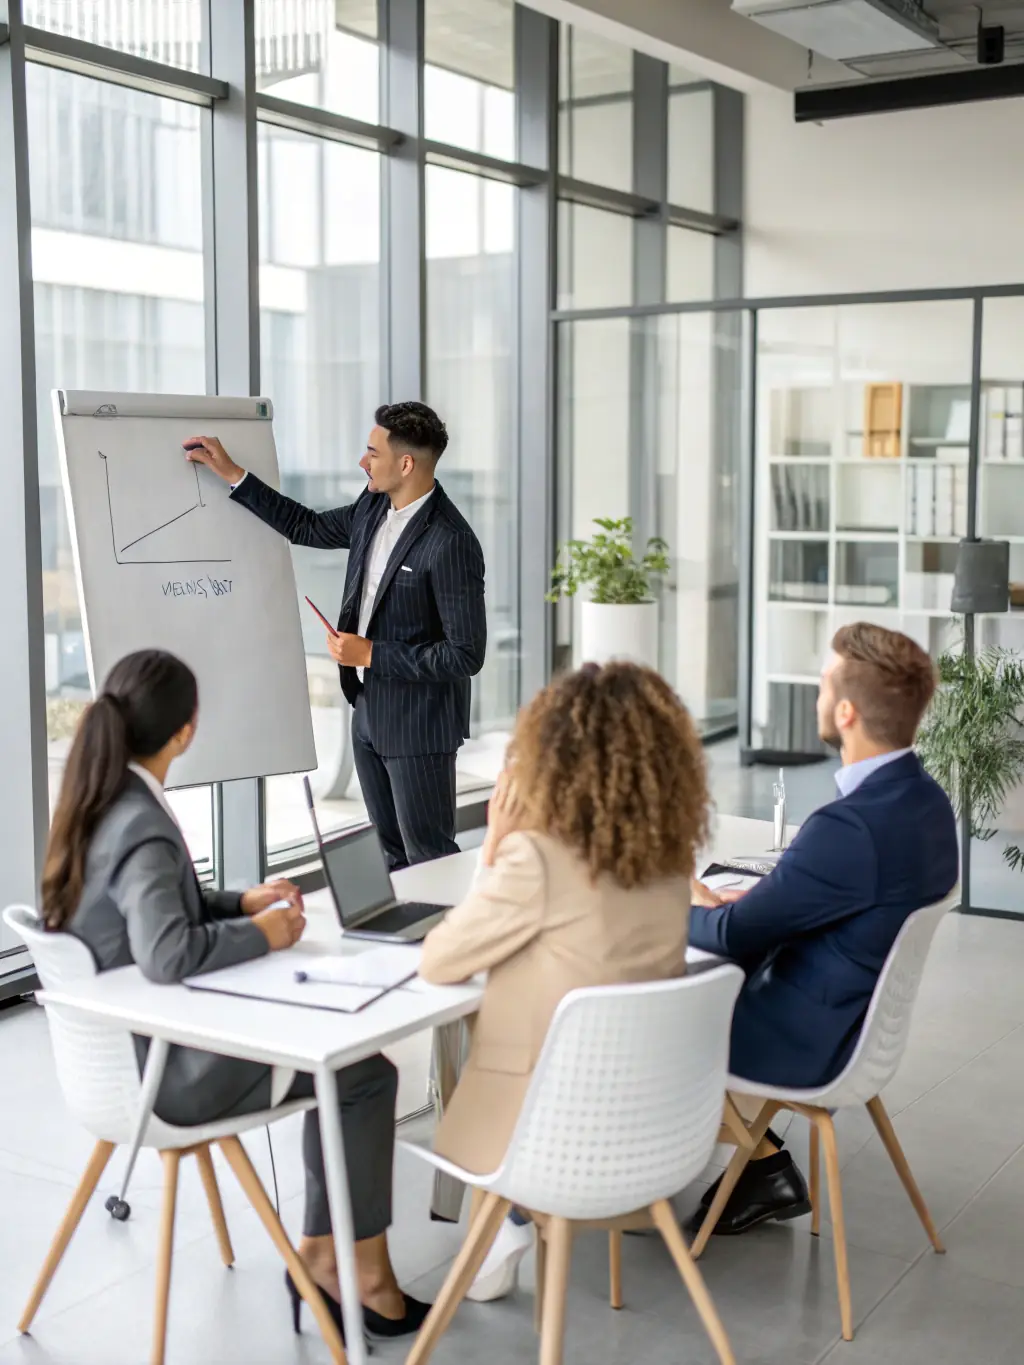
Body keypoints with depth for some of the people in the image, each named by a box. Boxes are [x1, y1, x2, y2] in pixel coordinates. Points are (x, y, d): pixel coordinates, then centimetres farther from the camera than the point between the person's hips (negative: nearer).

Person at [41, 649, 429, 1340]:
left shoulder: (99, 805, 3)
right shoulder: (142, 827, -26)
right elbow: (167, 954, -38)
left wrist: (240, 901, 6)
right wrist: (262, 934, -22)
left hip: (127, 1038, 9)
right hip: (160, 1063, -9)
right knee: (368, 1075, 0)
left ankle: (320, 1254, 16)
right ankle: (365, 1273, 14)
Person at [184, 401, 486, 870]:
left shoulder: (451, 544, -23)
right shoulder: (373, 508, 3)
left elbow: (465, 655, -23)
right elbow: (306, 527, 20)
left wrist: (370, 654, -19)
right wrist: (231, 473, 15)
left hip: (418, 725, -8)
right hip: (369, 711, 8)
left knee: (430, 858, 2)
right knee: (392, 854, 17)